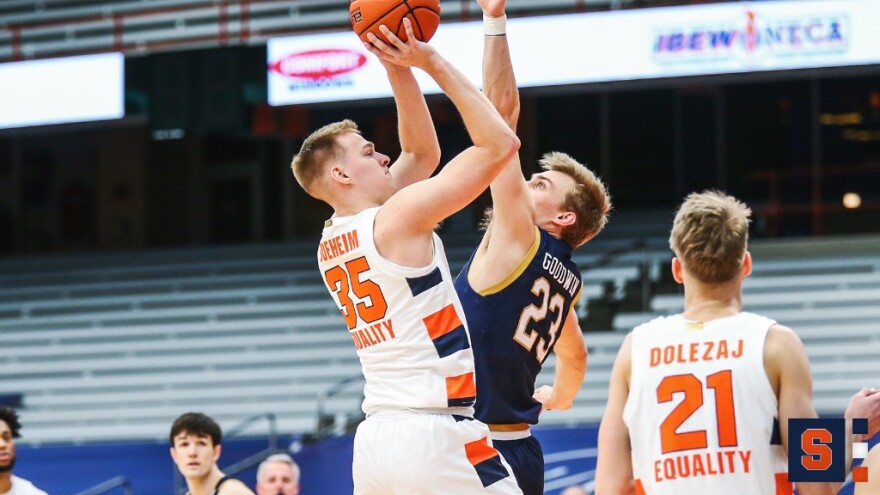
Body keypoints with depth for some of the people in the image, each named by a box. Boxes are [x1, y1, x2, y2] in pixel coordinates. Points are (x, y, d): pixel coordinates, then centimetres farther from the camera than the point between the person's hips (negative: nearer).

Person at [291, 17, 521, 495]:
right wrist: (431, 62, -2)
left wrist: (399, 67, 14)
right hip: (435, 436, -8)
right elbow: (500, 143, -8)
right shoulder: (399, 217, -8)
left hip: (374, 438, 8)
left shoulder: (331, 243, 15)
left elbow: (422, 153, 23)